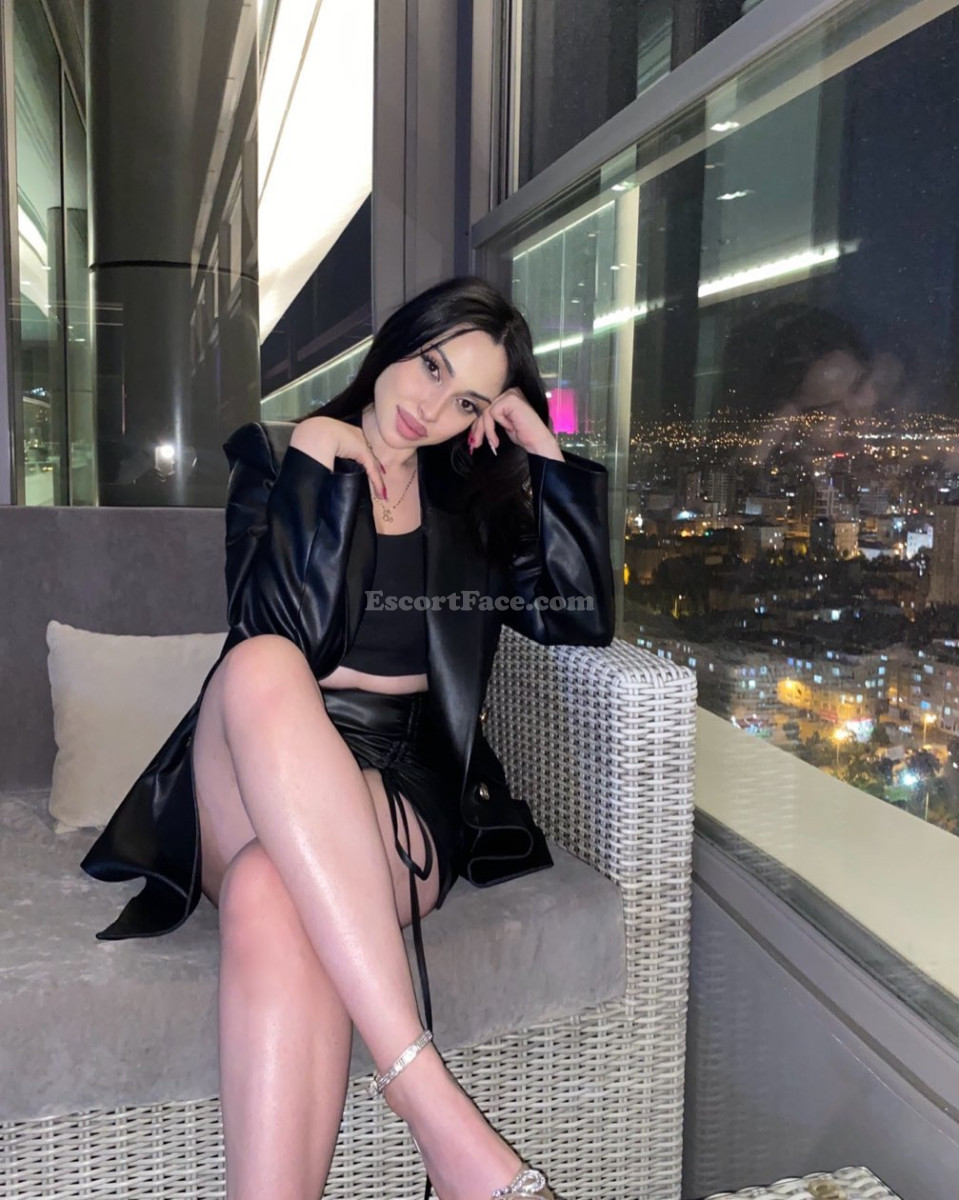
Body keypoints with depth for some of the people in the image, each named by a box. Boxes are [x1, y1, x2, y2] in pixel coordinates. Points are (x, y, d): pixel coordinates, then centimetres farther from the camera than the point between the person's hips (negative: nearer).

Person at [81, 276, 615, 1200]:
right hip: (253, 783, 0)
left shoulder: (470, 504, 17)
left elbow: (580, 621, 2)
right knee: (261, 669, -37)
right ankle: (425, 1091, -42)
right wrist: (319, 473, -8)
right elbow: (285, 638, -7)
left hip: (403, 790, 1)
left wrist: (548, 457, 3)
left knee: (273, 896, -35)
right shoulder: (276, 458, 11)